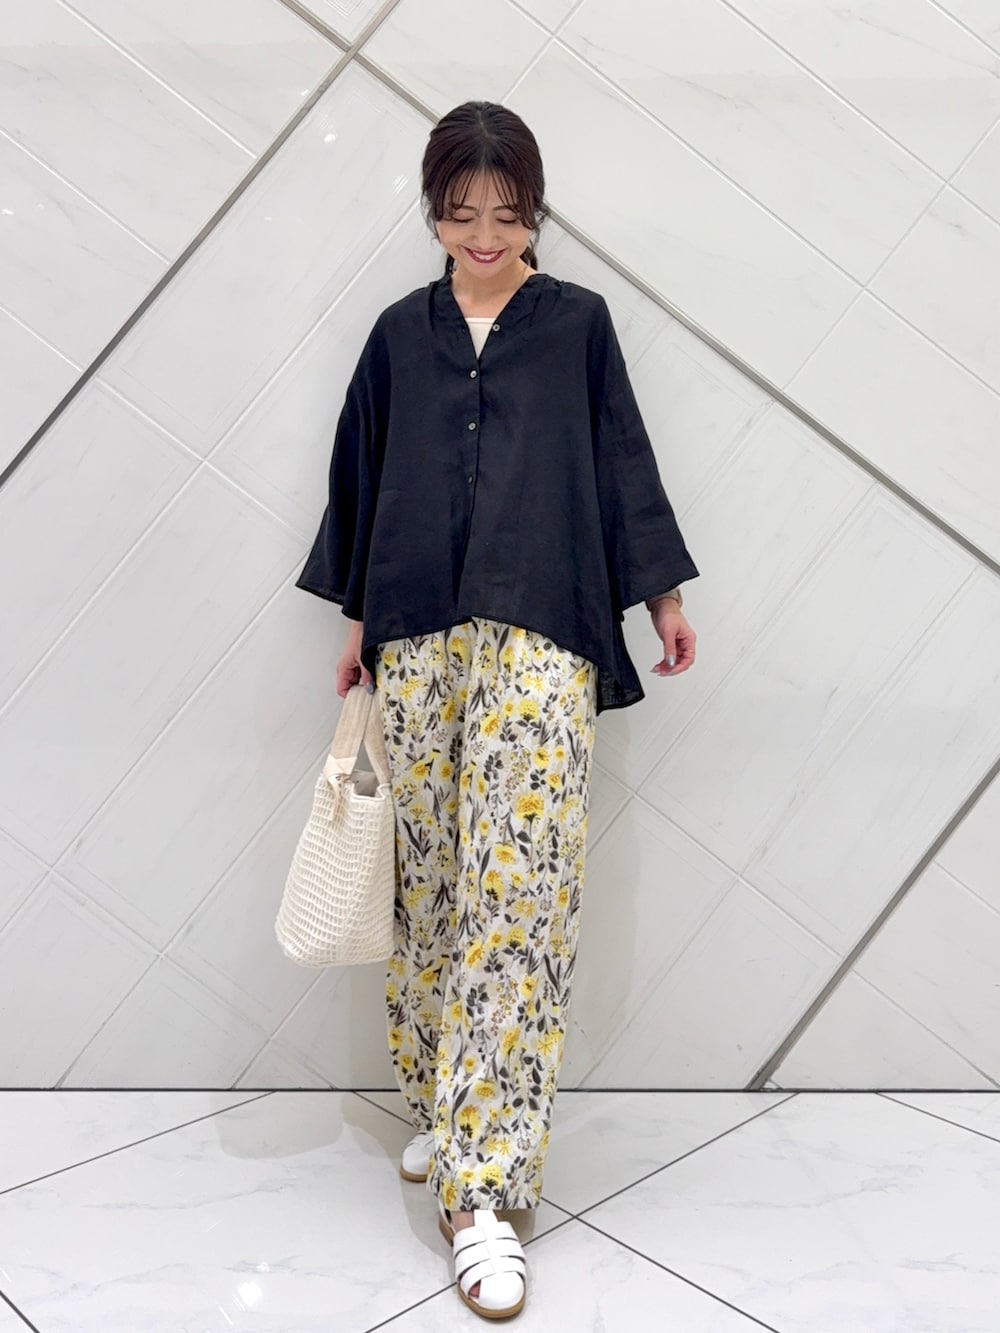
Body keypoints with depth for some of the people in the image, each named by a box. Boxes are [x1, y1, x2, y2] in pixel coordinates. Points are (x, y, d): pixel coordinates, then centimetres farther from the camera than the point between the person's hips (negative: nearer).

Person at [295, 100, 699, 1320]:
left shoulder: (578, 323, 10)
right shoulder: (401, 334, 14)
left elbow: (619, 461, 12)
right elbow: (364, 475, 16)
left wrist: (661, 595, 11)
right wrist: (359, 618, 14)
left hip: (542, 638, -2)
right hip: (419, 637, 3)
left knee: (519, 899, -10)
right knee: (428, 885, 7)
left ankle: (484, 1187, -6)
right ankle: (444, 1103, 26)